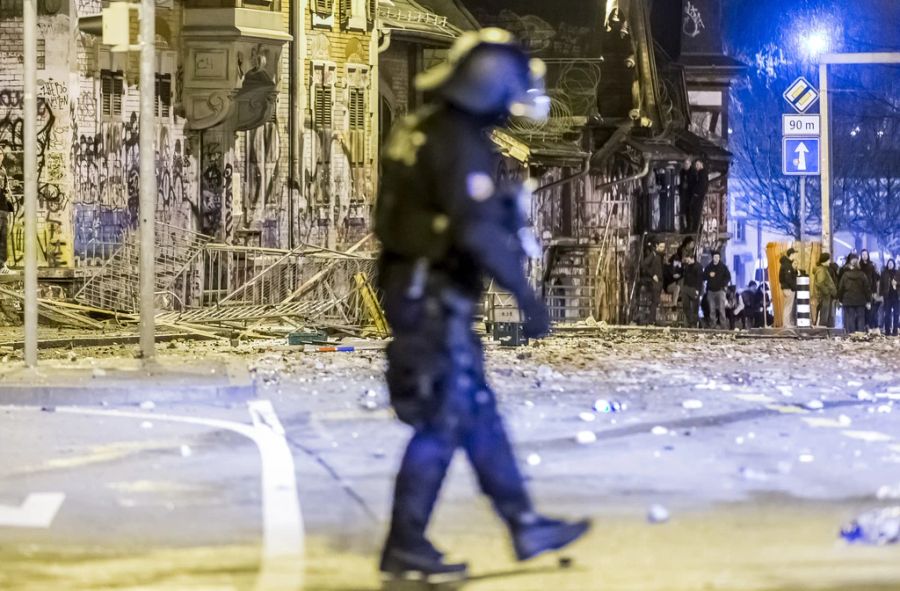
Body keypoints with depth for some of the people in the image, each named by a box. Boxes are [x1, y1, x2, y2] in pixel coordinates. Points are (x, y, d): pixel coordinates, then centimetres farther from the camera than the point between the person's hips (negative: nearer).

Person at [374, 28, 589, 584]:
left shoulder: (426, 130, 13)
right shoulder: (460, 143, -19)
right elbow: (478, 230, -27)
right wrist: (526, 294, -21)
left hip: (420, 290, 10)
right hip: (434, 299, -10)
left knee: (480, 414, 14)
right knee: (440, 425, -3)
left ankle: (526, 526, 21)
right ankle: (405, 551, 3)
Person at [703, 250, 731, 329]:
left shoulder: (723, 267, 4)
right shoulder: (709, 267, 12)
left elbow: (728, 277, 3)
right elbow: (704, 277, 12)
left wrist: (723, 284, -11)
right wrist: (709, 275, -8)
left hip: (720, 290, -4)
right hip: (711, 290, 4)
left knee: (721, 309, -12)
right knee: (712, 310, 4)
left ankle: (723, 326, -13)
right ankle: (712, 325, 7)